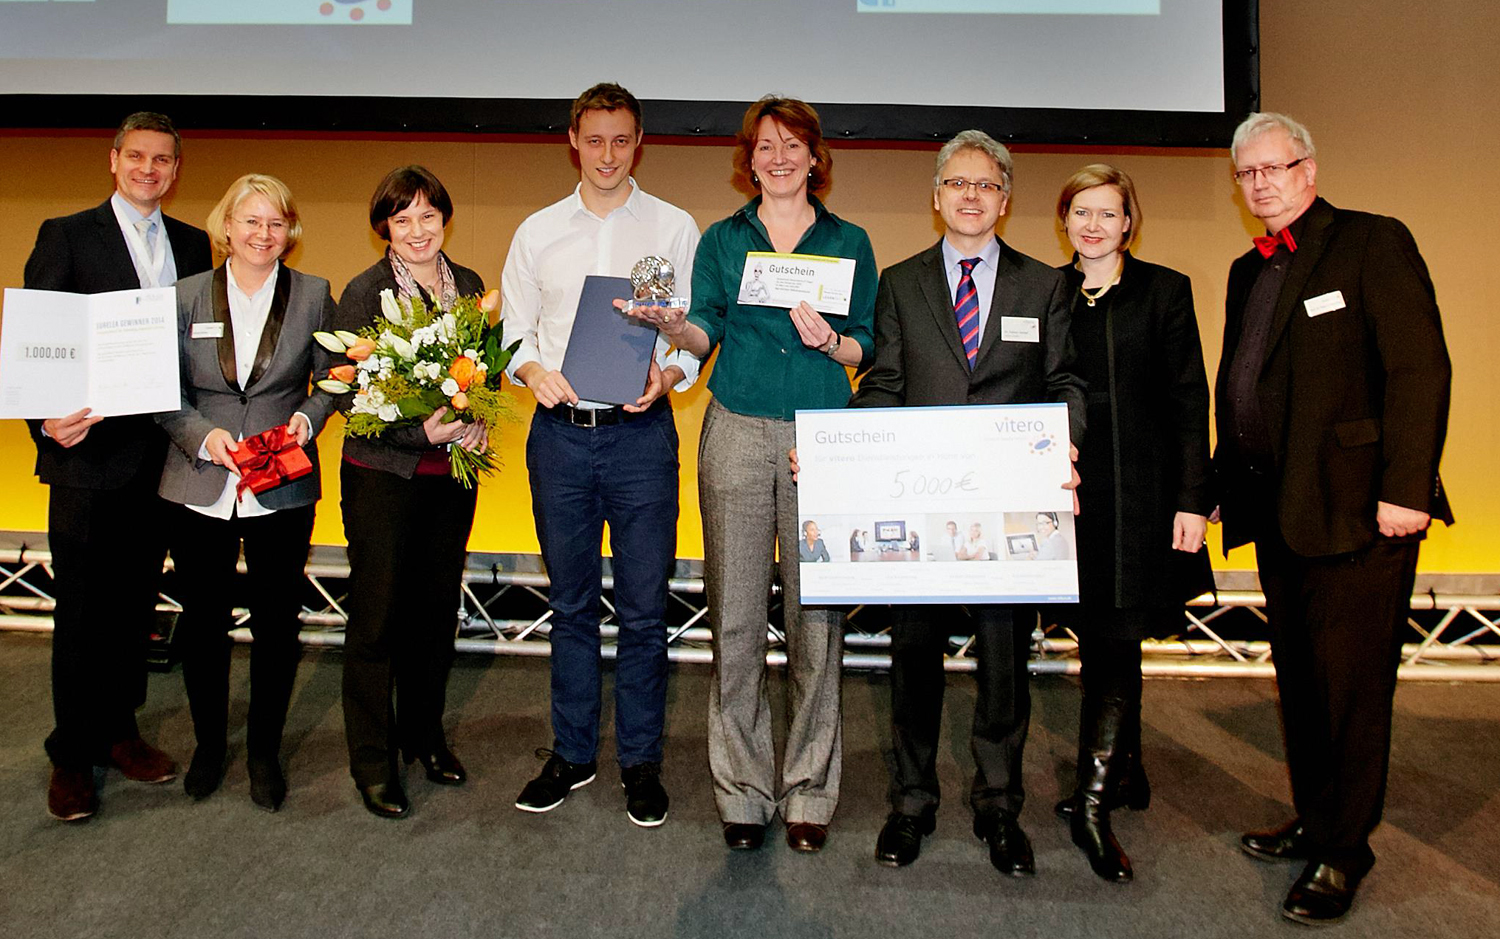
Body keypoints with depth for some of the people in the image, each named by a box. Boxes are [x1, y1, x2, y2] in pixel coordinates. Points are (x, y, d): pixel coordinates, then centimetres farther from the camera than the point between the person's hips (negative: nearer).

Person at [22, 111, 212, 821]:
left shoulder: (193, 244, 12)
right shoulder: (66, 235, 0)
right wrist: (48, 419, -21)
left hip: (161, 454, 4)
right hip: (88, 451, -4)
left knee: (135, 603, 13)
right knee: (81, 610, 5)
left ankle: (117, 729, 29)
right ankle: (72, 755, 19)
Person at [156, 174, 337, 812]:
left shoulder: (313, 295, 2)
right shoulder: (187, 296, 4)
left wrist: (308, 417, -12)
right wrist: (203, 435, -13)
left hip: (283, 492, -1)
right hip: (201, 489, 1)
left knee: (276, 624, 8)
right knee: (202, 623, 11)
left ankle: (265, 752, 27)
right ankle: (208, 744, 33)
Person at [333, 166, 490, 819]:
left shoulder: (469, 285, 7)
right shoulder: (364, 293, -7)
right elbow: (347, 393, -11)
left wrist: (480, 421, -3)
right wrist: (423, 430, -20)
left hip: (452, 472, 5)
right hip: (383, 473, -4)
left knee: (437, 610, 13)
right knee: (378, 614, 3)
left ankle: (425, 735, 31)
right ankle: (373, 760, 18)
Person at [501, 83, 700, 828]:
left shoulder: (675, 228, 6)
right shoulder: (537, 232, 11)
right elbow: (514, 330, 10)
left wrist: (666, 375, -17)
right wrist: (534, 370, -11)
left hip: (640, 431, -2)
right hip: (559, 432, 2)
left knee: (643, 607, 2)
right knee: (571, 603, 11)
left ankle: (640, 761, 18)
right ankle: (571, 753, 25)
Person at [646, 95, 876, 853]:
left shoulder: (848, 242, 12)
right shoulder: (722, 239, 14)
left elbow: (868, 347, 11)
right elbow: (706, 335, 9)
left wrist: (831, 340, -10)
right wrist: (671, 322, -12)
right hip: (737, 434, 1)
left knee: (816, 614, -2)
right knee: (735, 617, -1)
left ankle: (810, 791, 12)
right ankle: (743, 790, 12)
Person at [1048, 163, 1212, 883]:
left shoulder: (1163, 290, 3)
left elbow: (1189, 399, -1)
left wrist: (1194, 499, -8)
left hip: (1139, 491, -3)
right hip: (1068, 490, 3)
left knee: (1115, 641, -8)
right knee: (1099, 641, 10)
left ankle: (1092, 800, -3)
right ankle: (1126, 776, 26)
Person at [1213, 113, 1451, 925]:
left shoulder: (1373, 243, -4)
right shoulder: (1248, 271, 17)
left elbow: (1420, 369, -13)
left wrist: (1404, 488, -19)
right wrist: (1220, 485, 15)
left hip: (1353, 508, -7)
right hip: (1277, 510, 8)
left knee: (1350, 682, 0)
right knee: (1299, 676, 15)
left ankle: (1344, 850, 14)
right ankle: (1315, 823, 30)